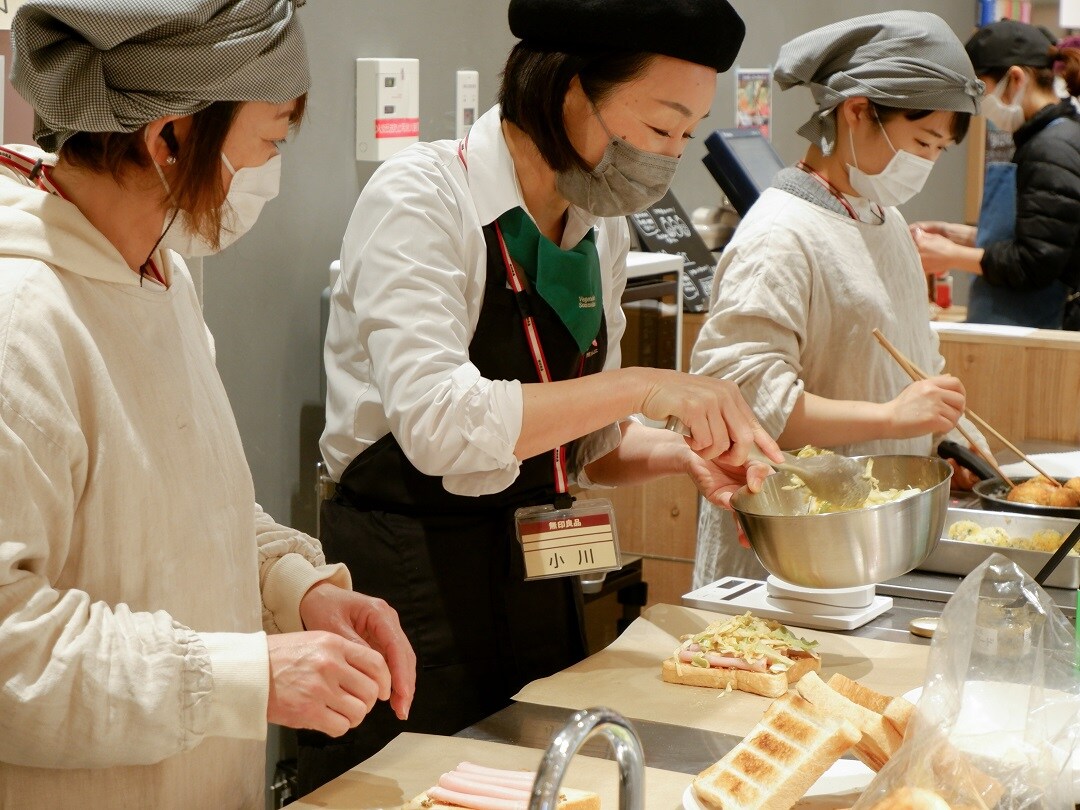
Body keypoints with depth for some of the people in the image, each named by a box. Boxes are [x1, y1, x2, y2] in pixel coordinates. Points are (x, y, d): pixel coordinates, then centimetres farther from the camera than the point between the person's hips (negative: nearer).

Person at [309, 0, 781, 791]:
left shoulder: (602, 230, 6)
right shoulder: (422, 195, -15)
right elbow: (437, 422, -29)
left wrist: (682, 453, -4)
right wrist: (643, 388, -28)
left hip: (541, 578, 7)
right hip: (412, 588, -7)